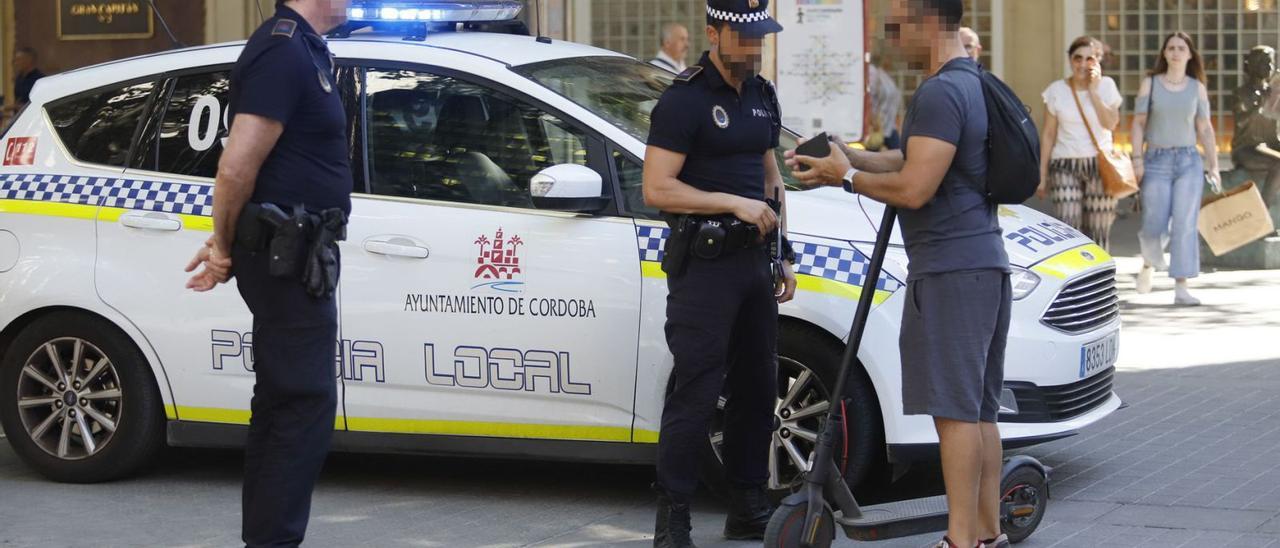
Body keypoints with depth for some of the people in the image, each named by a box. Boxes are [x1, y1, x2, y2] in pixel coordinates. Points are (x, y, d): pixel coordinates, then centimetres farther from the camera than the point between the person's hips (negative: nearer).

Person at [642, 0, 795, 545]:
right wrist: (735, 204, -20)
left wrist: (782, 255, 18)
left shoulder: (762, 96, 14)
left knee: (757, 388, 12)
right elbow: (657, 189, -17)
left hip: (752, 258, 8)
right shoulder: (684, 100, -11)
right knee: (696, 393, -8)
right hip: (703, 261, -8)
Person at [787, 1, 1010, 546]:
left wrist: (847, 178, -6)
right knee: (978, 410, 13)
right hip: (982, 262, 11)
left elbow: (914, 188, -21)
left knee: (954, 409, -7)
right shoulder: (972, 82, 17)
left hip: (950, 270, -11)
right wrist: (849, 157, 13)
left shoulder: (941, 93, -17)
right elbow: (911, 161, 24)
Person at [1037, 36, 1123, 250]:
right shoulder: (1056, 90, 5)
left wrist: (1093, 91, -10)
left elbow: (1111, 123, -8)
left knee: (1098, 230, 0)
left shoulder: (1106, 86, 6)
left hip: (1100, 164, 1)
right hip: (1065, 165, -1)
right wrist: (1042, 175, 4)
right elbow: (1048, 134, 7)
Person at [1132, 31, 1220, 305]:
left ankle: (1181, 288, -7)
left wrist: (1213, 166, 4)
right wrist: (1137, 159, -6)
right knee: (1155, 225, -5)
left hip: (1189, 161, 1)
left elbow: (1205, 129, 10)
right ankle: (1148, 264, 28)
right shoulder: (1150, 84, 5)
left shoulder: (1197, 88, 8)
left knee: (1185, 224, -7)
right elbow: (1139, 123, 4)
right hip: (1157, 161, -1)